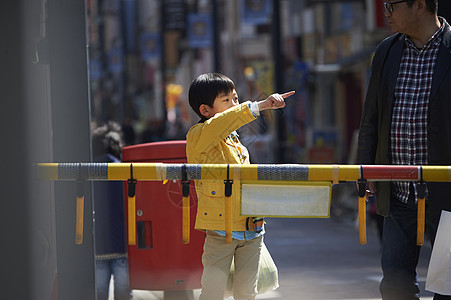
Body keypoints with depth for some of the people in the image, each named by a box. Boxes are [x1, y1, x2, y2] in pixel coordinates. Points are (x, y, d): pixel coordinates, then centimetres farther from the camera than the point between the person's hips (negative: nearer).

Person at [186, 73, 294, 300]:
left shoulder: (235, 141, 18)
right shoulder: (197, 137, -8)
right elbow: (220, 124, -31)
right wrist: (258, 106, -37)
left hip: (251, 231, 7)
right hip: (220, 230, -7)